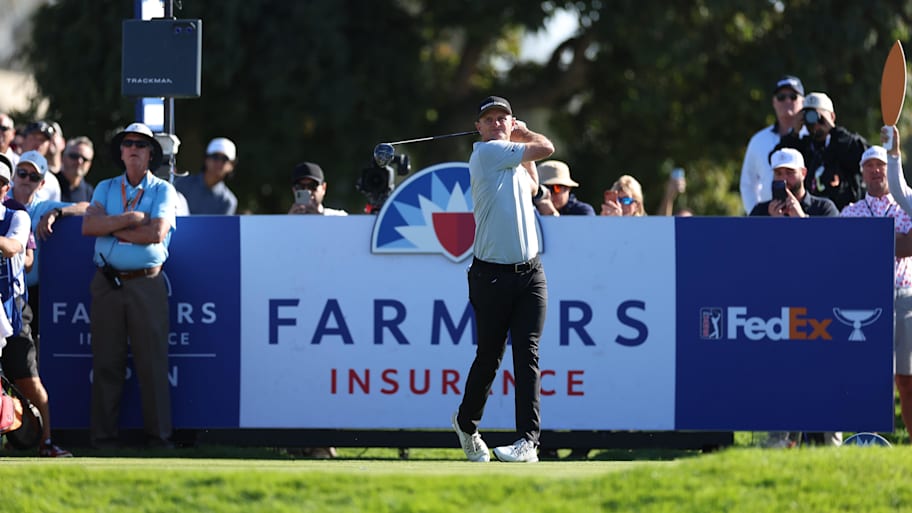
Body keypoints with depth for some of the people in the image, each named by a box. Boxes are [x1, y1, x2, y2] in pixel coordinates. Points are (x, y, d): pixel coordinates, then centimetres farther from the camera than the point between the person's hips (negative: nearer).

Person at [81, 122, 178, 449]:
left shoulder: (163, 191, 5)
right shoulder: (106, 189, 15)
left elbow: (157, 233, -11)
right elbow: (88, 225, -1)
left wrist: (111, 228, -4)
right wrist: (131, 219, -10)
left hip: (146, 283, -3)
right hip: (107, 283, 3)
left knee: (152, 361, -5)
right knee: (106, 361, 2)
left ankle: (159, 435, -3)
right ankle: (103, 435, 5)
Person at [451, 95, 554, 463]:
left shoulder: (514, 162, 15)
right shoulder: (486, 153, -7)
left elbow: (532, 187, 37)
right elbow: (546, 148, -7)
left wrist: (521, 135, 29)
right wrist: (524, 137, 14)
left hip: (529, 273, 5)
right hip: (492, 276, -5)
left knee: (527, 354, -7)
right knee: (488, 357, 3)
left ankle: (528, 440, -15)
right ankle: (466, 423, 28)